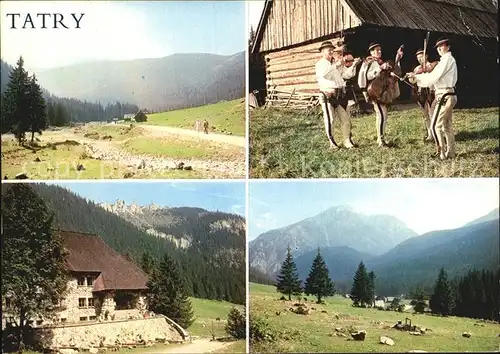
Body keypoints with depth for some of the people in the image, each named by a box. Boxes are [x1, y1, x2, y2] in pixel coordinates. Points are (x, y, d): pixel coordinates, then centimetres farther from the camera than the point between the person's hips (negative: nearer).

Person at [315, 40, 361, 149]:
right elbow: (324, 75, -22)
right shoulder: (320, 64, 0)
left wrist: (354, 65, -4)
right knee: (329, 119, -4)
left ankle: (347, 141, 14)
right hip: (328, 95, -5)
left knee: (346, 119, 5)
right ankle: (332, 142, 7)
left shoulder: (338, 64, 17)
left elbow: (347, 74, 10)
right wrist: (335, 66, -30)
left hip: (340, 94, 5)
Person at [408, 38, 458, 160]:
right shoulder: (449, 60, 19)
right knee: (447, 126, 14)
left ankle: (441, 153, -7)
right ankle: (450, 153, 19)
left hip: (444, 96, -10)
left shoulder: (447, 59, -12)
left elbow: (434, 77, -18)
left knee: (435, 125, -9)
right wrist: (418, 78, 9)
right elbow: (436, 78, 17)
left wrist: (416, 76, -8)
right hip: (448, 96, 10)